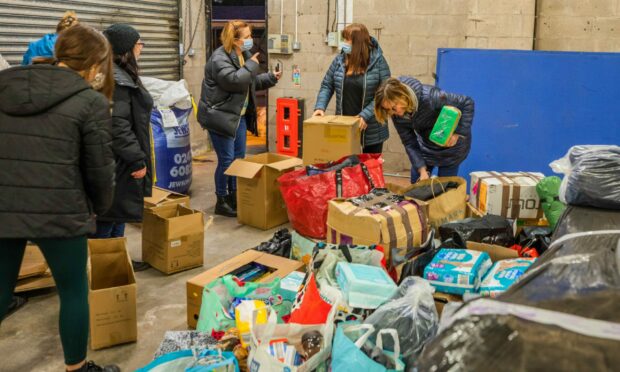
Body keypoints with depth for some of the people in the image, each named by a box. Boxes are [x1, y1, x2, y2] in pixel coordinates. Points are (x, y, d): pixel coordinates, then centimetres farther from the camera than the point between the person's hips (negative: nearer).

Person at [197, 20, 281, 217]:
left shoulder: (244, 56, 11)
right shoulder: (219, 58, -18)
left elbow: (251, 82, 21)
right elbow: (234, 81, -31)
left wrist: (270, 78, 6)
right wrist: (251, 66, -18)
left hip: (239, 116, 9)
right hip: (220, 116, -9)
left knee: (239, 157, 13)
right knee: (226, 160, -6)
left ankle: (234, 197, 26)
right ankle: (221, 202, 8)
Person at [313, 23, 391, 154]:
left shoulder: (377, 60, -9)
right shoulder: (340, 60, 0)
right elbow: (327, 85, 7)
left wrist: (366, 115, -21)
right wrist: (320, 107, -10)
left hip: (371, 129, -2)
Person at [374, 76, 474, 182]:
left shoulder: (429, 97, -34)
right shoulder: (397, 115, -18)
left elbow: (467, 103, -27)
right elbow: (410, 144, -10)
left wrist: (458, 133, -31)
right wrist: (422, 170, -18)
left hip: (450, 144, -5)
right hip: (426, 147, 5)